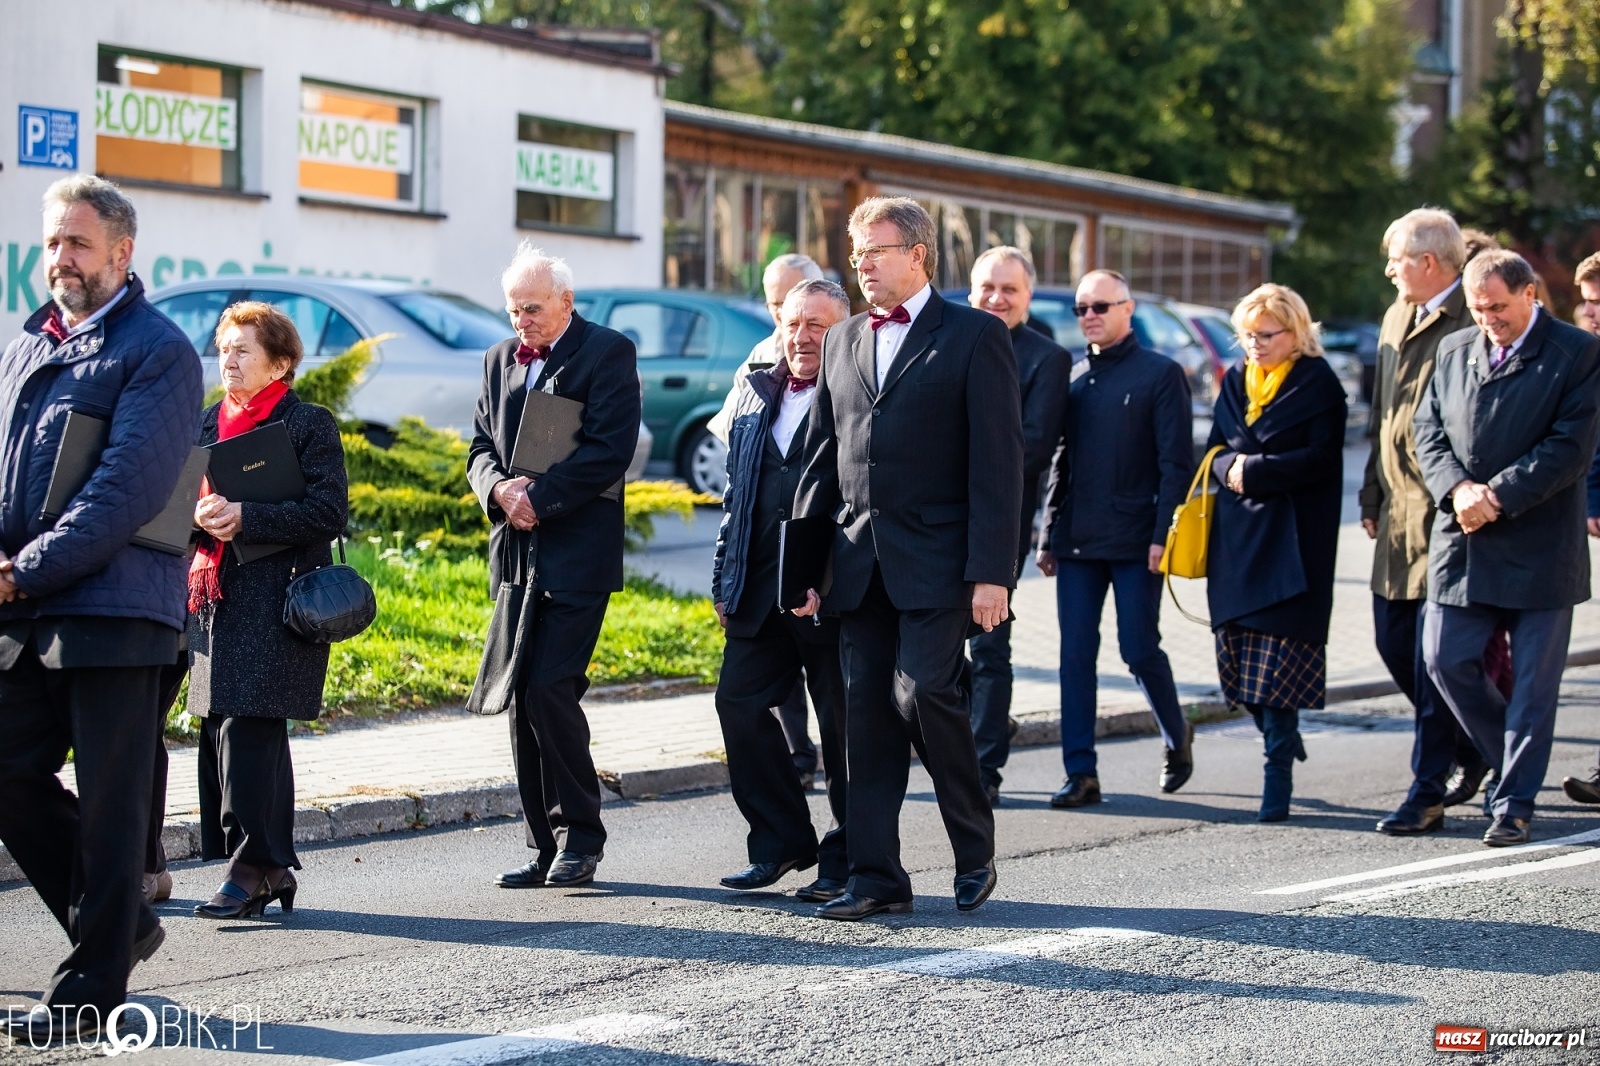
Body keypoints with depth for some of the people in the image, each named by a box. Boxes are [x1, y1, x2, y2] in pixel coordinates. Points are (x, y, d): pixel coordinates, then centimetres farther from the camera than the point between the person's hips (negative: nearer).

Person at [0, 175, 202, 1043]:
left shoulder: (157, 351, -6)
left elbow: (130, 490, -15)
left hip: (113, 610, -7)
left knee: (109, 801, 0)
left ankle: (92, 989, 8)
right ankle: (120, 923, 26)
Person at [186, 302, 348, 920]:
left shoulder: (309, 424, -2)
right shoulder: (206, 422, 16)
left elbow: (329, 513, -9)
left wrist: (245, 519, -18)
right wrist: (197, 516, -4)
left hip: (277, 601, -6)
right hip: (214, 597, 6)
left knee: (247, 727, -12)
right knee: (219, 730, 4)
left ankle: (254, 869, -7)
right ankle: (269, 869, 11)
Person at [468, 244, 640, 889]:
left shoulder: (607, 353, -3)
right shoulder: (500, 361, 16)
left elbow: (610, 450, -13)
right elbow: (481, 447, 15)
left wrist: (538, 499, -16)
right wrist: (499, 489, -7)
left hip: (577, 553, -6)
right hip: (515, 553, 6)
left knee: (550, 689, -13)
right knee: (520, 696, 4)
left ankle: (580, 837, 1)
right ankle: (545, 846, 11)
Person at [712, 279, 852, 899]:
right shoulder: (756, 395, 15)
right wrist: (725, 583, 14)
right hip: (761, 593, 7)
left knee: (843, 726, 1)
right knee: (738, 701, 3)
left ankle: (847, 859, 12)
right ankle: (783, 842, 15)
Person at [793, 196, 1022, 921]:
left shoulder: (976, 337, -2)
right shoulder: (841, 343, 16)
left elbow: (998, 462, -8)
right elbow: (821, 461, 17)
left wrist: (991, 572, -15)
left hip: (937, 559, -6)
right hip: (860, 561, 6)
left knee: (922, 691, -15)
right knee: (867, 717, 4)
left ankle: (975, 851, 6)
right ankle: (877, 877, 9)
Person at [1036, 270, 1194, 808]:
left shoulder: (1160, 374, -2)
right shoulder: (1075, 379, 13)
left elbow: (1176, 461, -6)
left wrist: (1162, 534, -14)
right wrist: (1048, 535, 11)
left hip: (1134, 541, -5)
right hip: (1077, 541, 5)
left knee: (1140, 650, -2)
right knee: (1076, 655, 1)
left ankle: (1177, 737, 24)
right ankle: (1081, 773, 3)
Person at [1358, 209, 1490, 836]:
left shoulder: (1474, 325, -14)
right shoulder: (1397, 318, 14)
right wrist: (1373, 496, 18)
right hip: (1400, 515, 9)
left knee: (1434, 657, -5)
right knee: (1394, 643, 13)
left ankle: (1428, 794, 2)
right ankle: (1471, 748, 32)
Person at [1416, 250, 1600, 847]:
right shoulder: (1454, 352, 10)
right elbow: (1428, 432, 8)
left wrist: (1498, 496, -16)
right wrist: (1457, 490, -11)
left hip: (1539, 546, -5)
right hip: (1463, 543, 5)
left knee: (1533, 680, 1)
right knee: (1445, 661, 2)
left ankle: (1514, 804, 10)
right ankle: (1516, 764, 23)